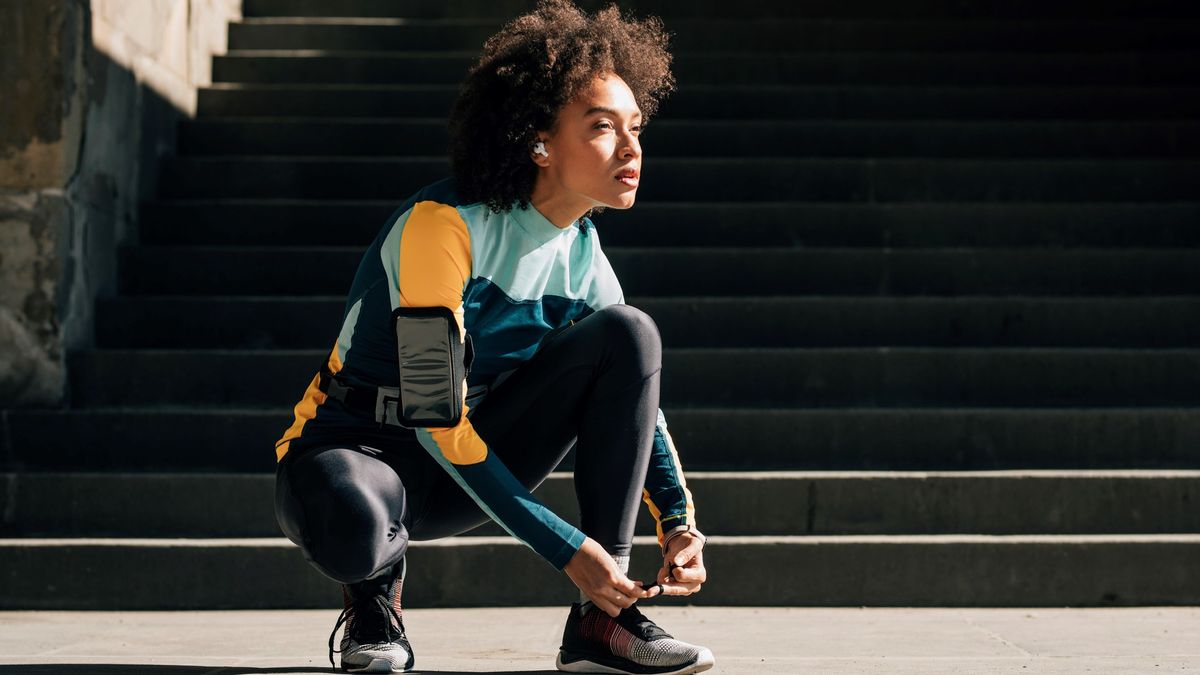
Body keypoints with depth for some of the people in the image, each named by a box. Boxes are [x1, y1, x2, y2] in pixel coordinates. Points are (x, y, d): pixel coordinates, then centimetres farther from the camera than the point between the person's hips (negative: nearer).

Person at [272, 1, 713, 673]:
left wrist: (680, 524, -9)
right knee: (352, 525, -44)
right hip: (358, 447, -6)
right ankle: (376, 587, -2)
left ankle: (603, 618, -13)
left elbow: (637, 392, 9)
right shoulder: (443, 223, -24)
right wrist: (568, 548, -28)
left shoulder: (583, 252, -1)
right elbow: (434, 415, -27)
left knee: (629, 333, -13)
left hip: (471, 458, 7)